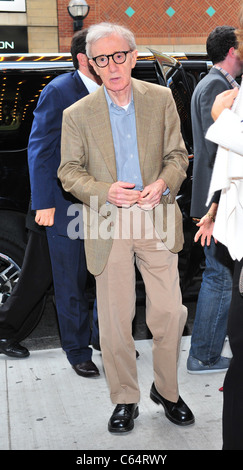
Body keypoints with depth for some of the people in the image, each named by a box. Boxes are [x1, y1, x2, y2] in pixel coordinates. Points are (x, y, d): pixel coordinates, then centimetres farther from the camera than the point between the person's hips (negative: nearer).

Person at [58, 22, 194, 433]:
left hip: (156, 221, 1)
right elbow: (69, 171, 2)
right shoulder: (77, 115, 0)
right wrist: (105, 191, -16)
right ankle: (124, 400, 25)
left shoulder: (161, 99, 4)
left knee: (170, 313, 3)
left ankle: (166, 390, 27)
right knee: (115, 320, 6)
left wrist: (163, 183, -14)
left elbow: (177, 155, 7)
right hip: (108, 228, -1)